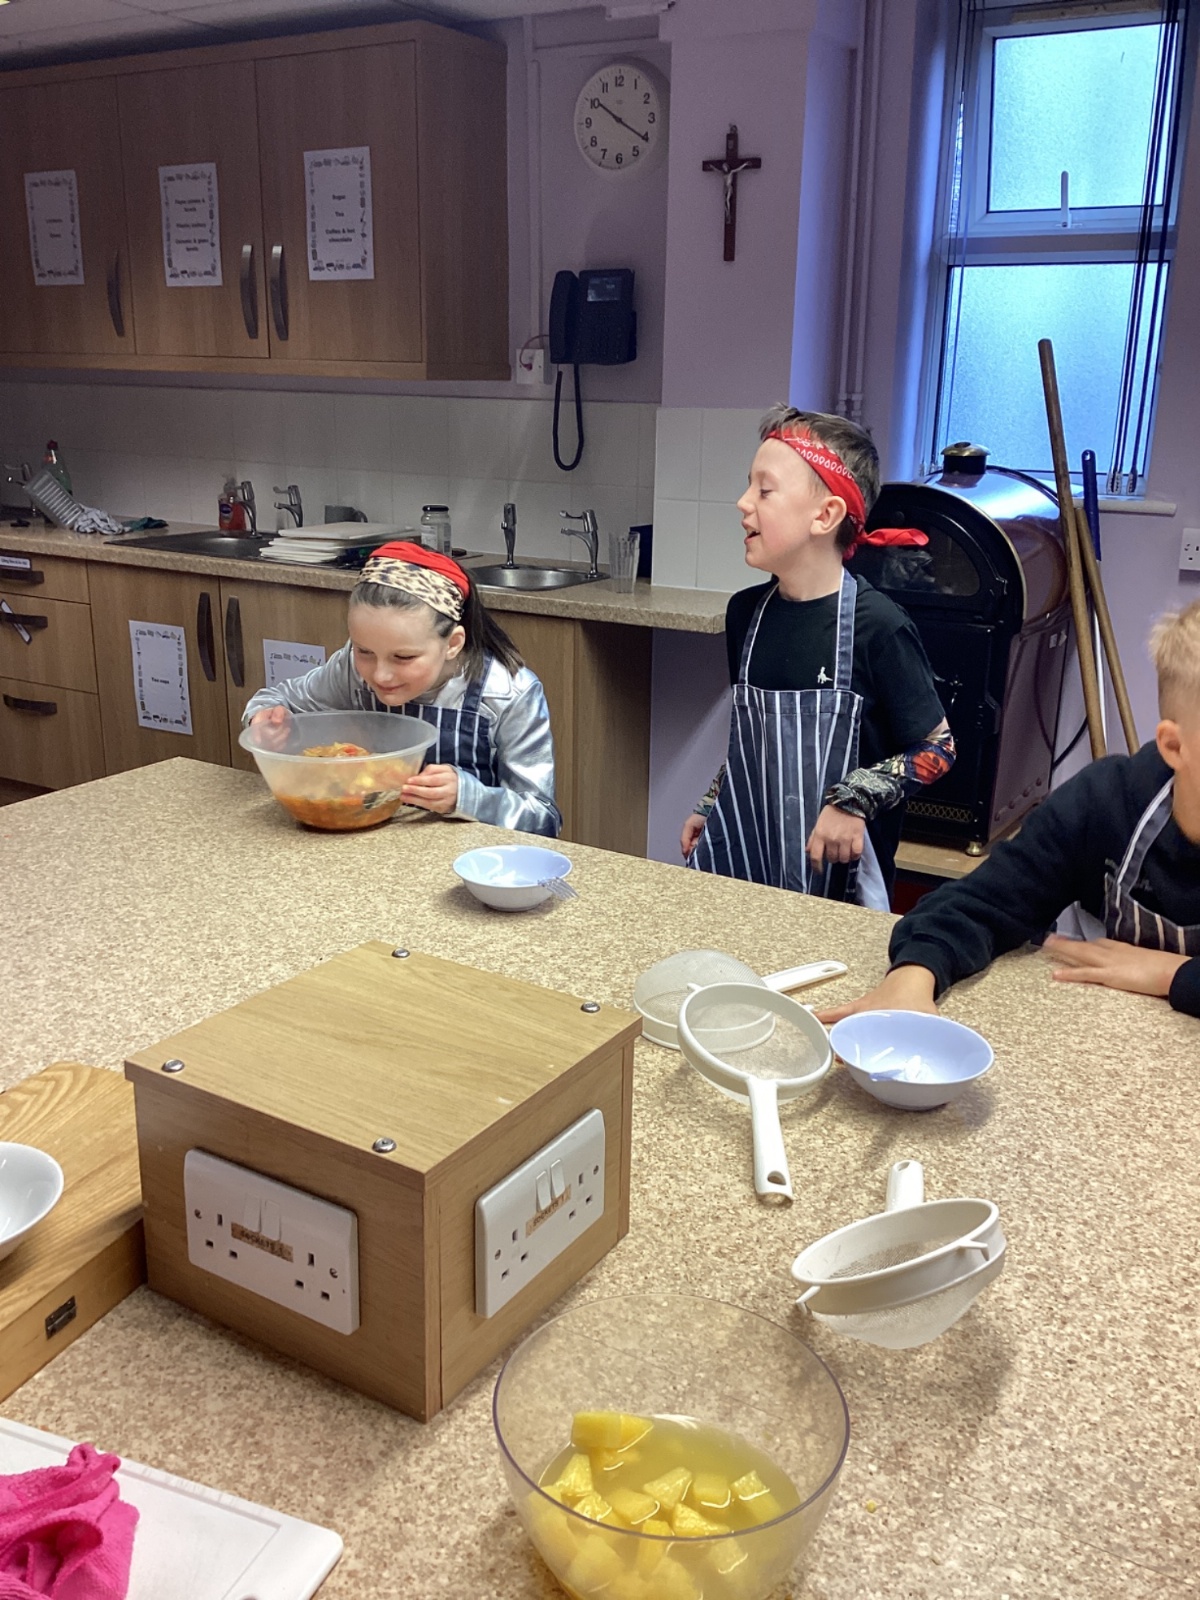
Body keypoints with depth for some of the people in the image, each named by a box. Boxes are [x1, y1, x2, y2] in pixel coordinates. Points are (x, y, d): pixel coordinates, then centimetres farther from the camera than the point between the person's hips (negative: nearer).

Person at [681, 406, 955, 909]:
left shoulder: (877, 626, -16)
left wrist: (853, 800, -19)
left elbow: (936, 749, -8)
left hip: (834, 871, -5)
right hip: (740, 856, 5)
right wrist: (708, 808, 16)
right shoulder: (746, 613, 1)